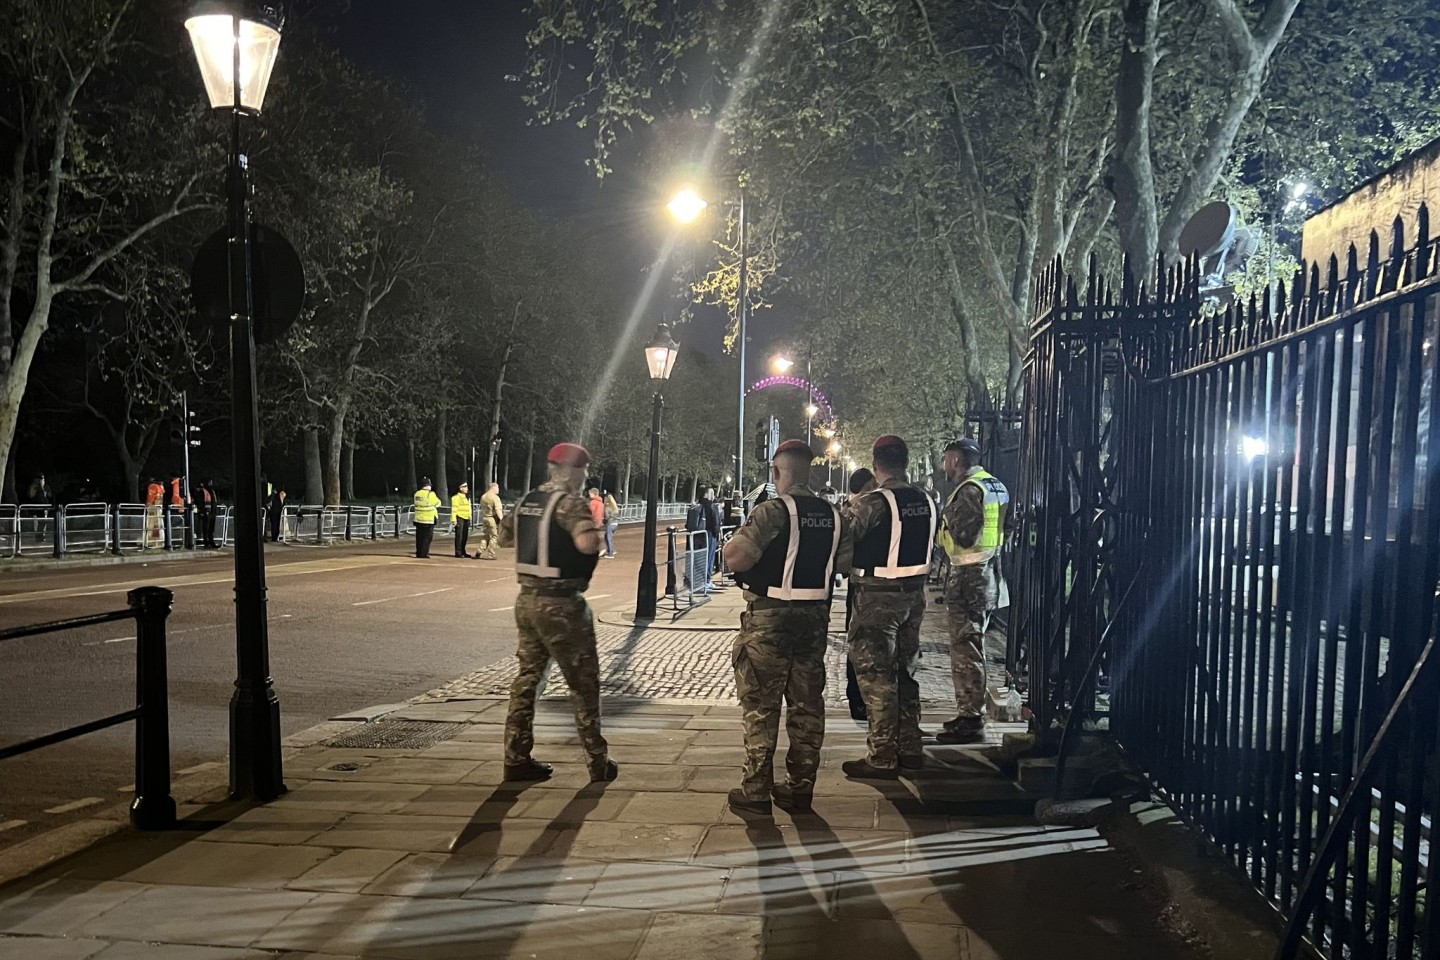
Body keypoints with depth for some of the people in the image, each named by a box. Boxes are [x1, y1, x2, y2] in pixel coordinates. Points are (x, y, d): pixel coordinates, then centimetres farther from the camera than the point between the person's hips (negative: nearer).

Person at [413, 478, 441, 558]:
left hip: (418, 519, 6)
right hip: (429, 519, -6)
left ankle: (418, 553, 16)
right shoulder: (430, 494, -13)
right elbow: (437, 503, -2)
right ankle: (424, 554, -3)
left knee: (419, 537, 12)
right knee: (427, 537, 0)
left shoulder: (417, 494, 5)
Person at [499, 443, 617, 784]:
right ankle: (598, 763, 11)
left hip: (527, 600, 7)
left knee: (527, 677, 14)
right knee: (583, 683, 4)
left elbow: (504, 536, 21)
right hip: (561, 605, -7)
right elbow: (588, 544, -31)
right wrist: (592, 526, -10)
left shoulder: (527, 501, 8)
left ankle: (517, 759, 16)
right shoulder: (570, 502, -16)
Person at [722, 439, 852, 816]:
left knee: (760, 705, 3)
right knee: (807, 704, 12)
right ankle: (800, 788, 20)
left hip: (769, 617, -6)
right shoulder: (834, 516, 4)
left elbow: (736, 559, -21)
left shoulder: (771, 511, -15)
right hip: (815, 616, 6)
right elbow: (845, 564, 8)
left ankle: (756, 792, 8)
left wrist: (733, 542, 0)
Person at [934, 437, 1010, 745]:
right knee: (969, 648, 17)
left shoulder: (969, 489, -16)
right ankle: (970, 714, 26)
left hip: (968, 577, -10)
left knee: (965, 649, -5)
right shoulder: (994, 486, 14)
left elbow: (964, 536, -23)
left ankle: (970, 721, -1)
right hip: (985, 573, 10)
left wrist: (948, 514, -7)